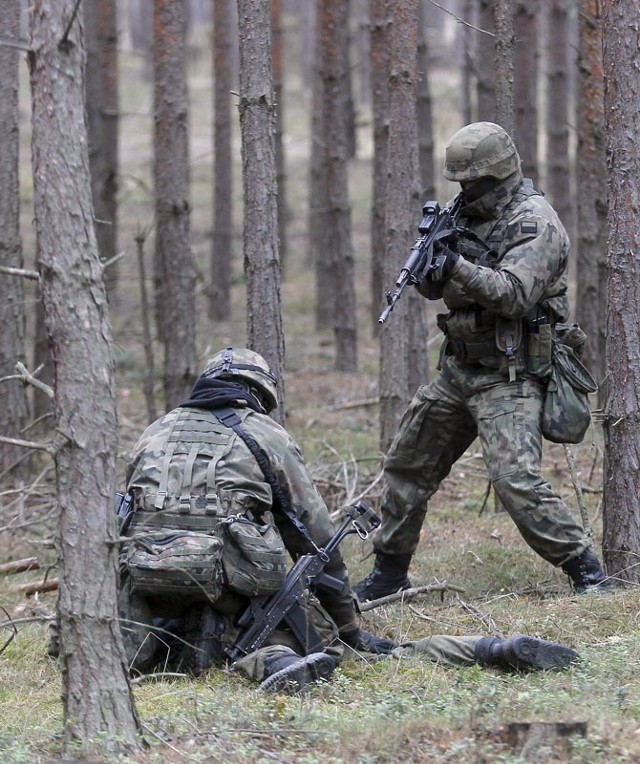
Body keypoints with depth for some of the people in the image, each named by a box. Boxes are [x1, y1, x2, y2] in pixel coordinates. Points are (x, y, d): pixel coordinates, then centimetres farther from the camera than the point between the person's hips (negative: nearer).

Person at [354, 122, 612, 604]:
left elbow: (514, 294, -26)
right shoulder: (468, 214, 11)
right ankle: (389, 573, 28)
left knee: (516, 480, -22)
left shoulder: (535, 223, -14)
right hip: (458, 370, 9)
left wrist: (457, 266, -34)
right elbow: (434, 288, 11)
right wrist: (428, 260, -12)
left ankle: (586, 570, -14)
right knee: (407, 466, 14)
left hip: (509, 378, -9)